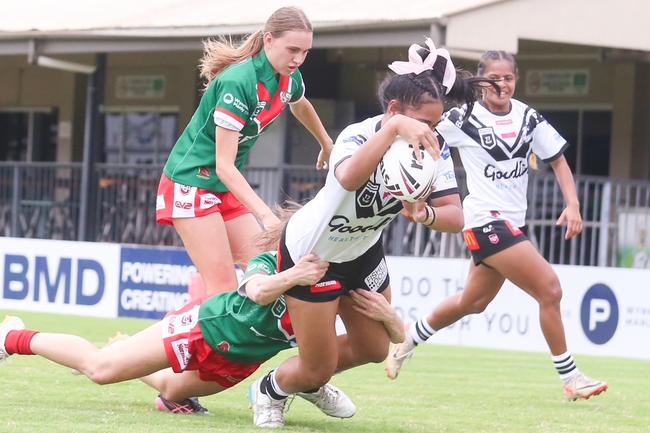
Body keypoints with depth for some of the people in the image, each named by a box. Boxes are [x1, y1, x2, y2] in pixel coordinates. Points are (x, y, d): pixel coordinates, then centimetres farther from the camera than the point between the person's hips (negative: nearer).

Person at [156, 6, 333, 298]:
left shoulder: (290, 79, -2)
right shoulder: (237, 83, -27)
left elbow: (301, 107, 26)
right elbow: (224, 165, -28)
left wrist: (327, 145, 41)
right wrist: (266, 216, -36)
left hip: (227, 187, 9)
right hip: (191, 183, -8)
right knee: (223, 288, -16)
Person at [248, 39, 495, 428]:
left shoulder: (434, 148, -19)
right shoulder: (358, 137, -36)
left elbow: (455, 215, -24)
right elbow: (349, 178, -60)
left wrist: (426, 214, -45)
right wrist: (394, 129, -69)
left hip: (363, 251, 6)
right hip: (312, 251, -6)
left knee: (375, 349, 15)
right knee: (317, 367, -1)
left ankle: (311, 384, 45)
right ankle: (269, 391, 33)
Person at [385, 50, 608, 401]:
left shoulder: (528, 118, 5)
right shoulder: (463, 118, -9)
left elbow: (558, 161, 8)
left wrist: (573, 205, -2)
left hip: (512, 223, 7)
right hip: (485, 219, -7)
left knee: (473, 302, 19)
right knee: (549, 288, -15)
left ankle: (408, 340, 41)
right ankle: (570, 378, -6)